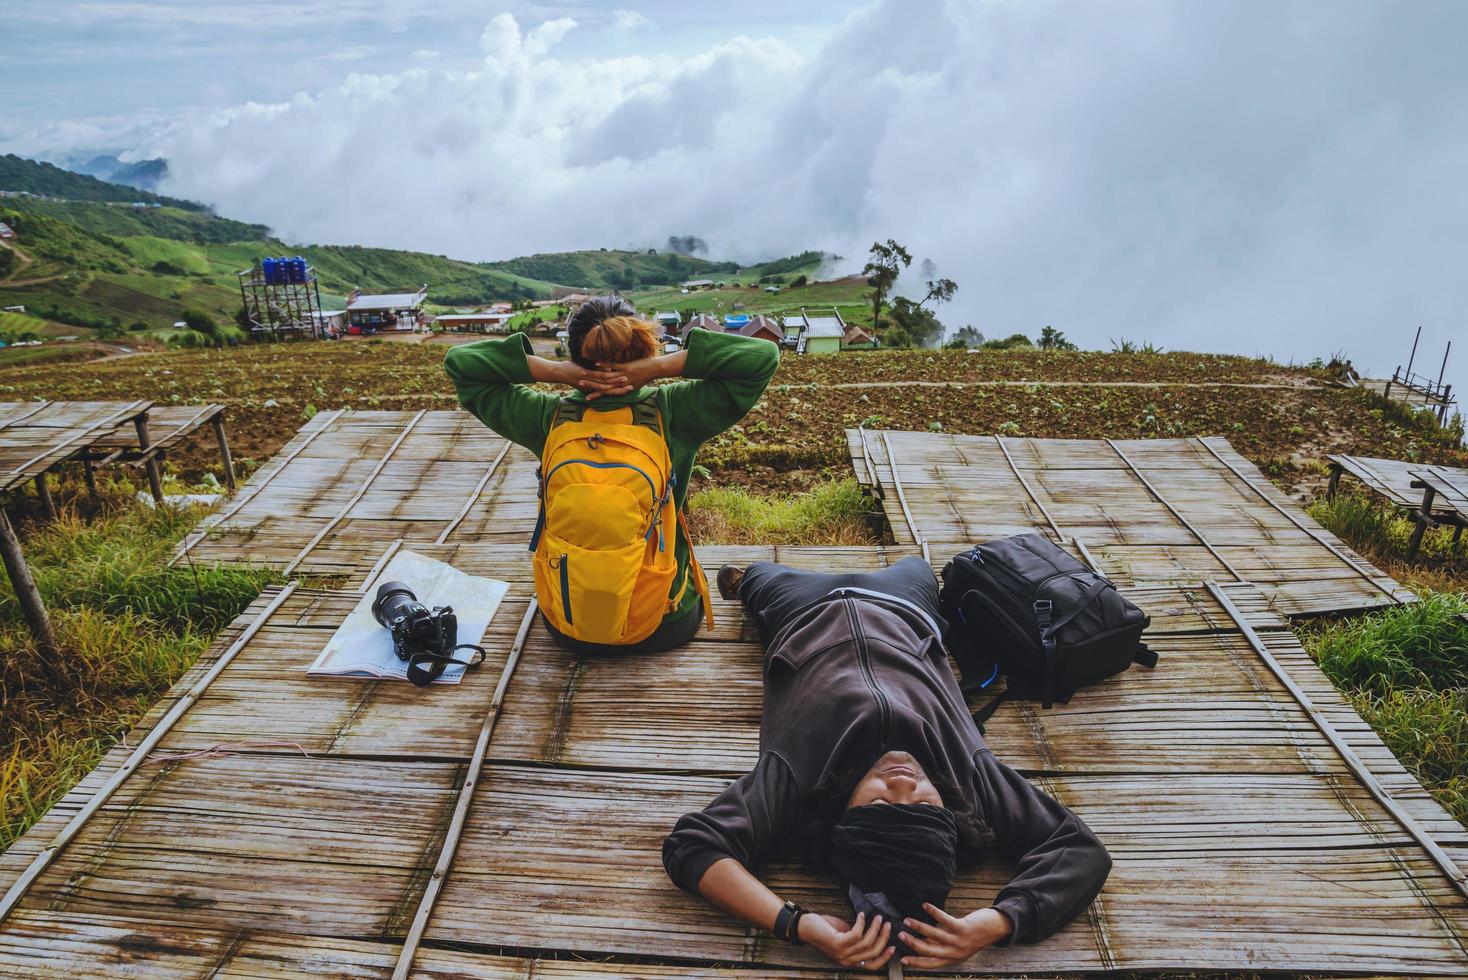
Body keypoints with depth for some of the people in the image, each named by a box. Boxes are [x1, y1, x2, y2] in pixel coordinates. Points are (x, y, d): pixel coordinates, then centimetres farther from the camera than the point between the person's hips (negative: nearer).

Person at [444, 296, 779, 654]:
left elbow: (459, 361, -6)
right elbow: (764, 356, -15)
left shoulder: (549, 417, -17)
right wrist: (657, 366, -24)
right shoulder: (671, 413, -21)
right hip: (667, 627, -1)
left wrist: (557, 371, -20)